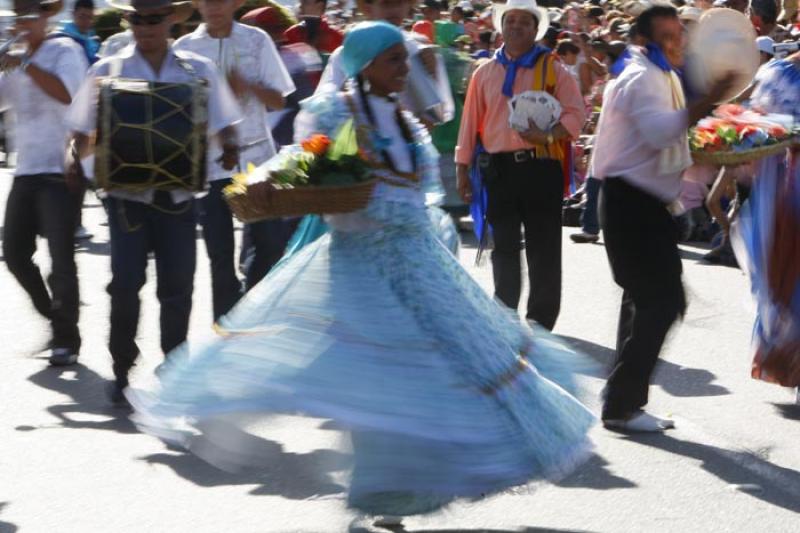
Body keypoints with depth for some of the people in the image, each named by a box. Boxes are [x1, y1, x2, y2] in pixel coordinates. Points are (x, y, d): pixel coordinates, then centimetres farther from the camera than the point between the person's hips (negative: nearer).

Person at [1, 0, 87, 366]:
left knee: (61, 259, -8)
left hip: (59, 170, -7)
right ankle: (54, 318, 24)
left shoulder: (64, 51, -3)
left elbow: (65, 93, -20)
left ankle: (67, 339, 0)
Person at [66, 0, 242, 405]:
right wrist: (74, 156, -16)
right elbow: (84, 132, 5)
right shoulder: (108, 70, 2)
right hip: (128, 193, -1)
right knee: (126, 283, -9)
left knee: (177, 287, 4)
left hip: (177, 193, 1)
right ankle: (121, 370, 7)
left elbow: (220, 124, 9)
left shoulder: (197, 69, 5)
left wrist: (229, 147, -12)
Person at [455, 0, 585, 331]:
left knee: (543, 251, 0)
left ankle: (540, 325, 8)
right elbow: (471, 123, 12)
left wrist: (548, 134, -22)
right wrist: (463, 168, 8)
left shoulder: (554, 69, 3)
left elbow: (575, 114, -4)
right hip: (500, 168, 3)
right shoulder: (485, 73, 11)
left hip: (541, 168, -2)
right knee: (504, 249, 9)